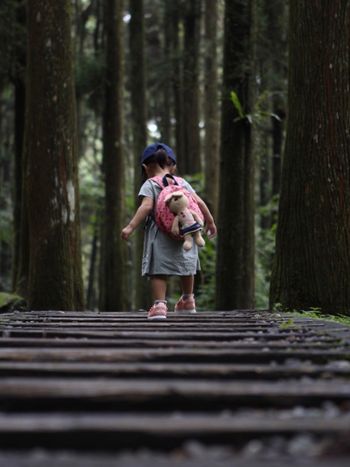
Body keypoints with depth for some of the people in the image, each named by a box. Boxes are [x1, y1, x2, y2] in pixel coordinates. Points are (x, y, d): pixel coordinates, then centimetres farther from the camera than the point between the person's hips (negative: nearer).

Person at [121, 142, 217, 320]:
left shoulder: (149, 184, -2)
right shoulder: (182, 182, 11)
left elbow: (146, 206, -17)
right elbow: (199, 202, 5)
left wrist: (131, 226, -20)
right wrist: (210, 221, 16)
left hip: (160, 234, -5)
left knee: (158, 270, -3)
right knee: (186, 265, 22)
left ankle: (159, 305, -15)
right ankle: (188, 300, 38)